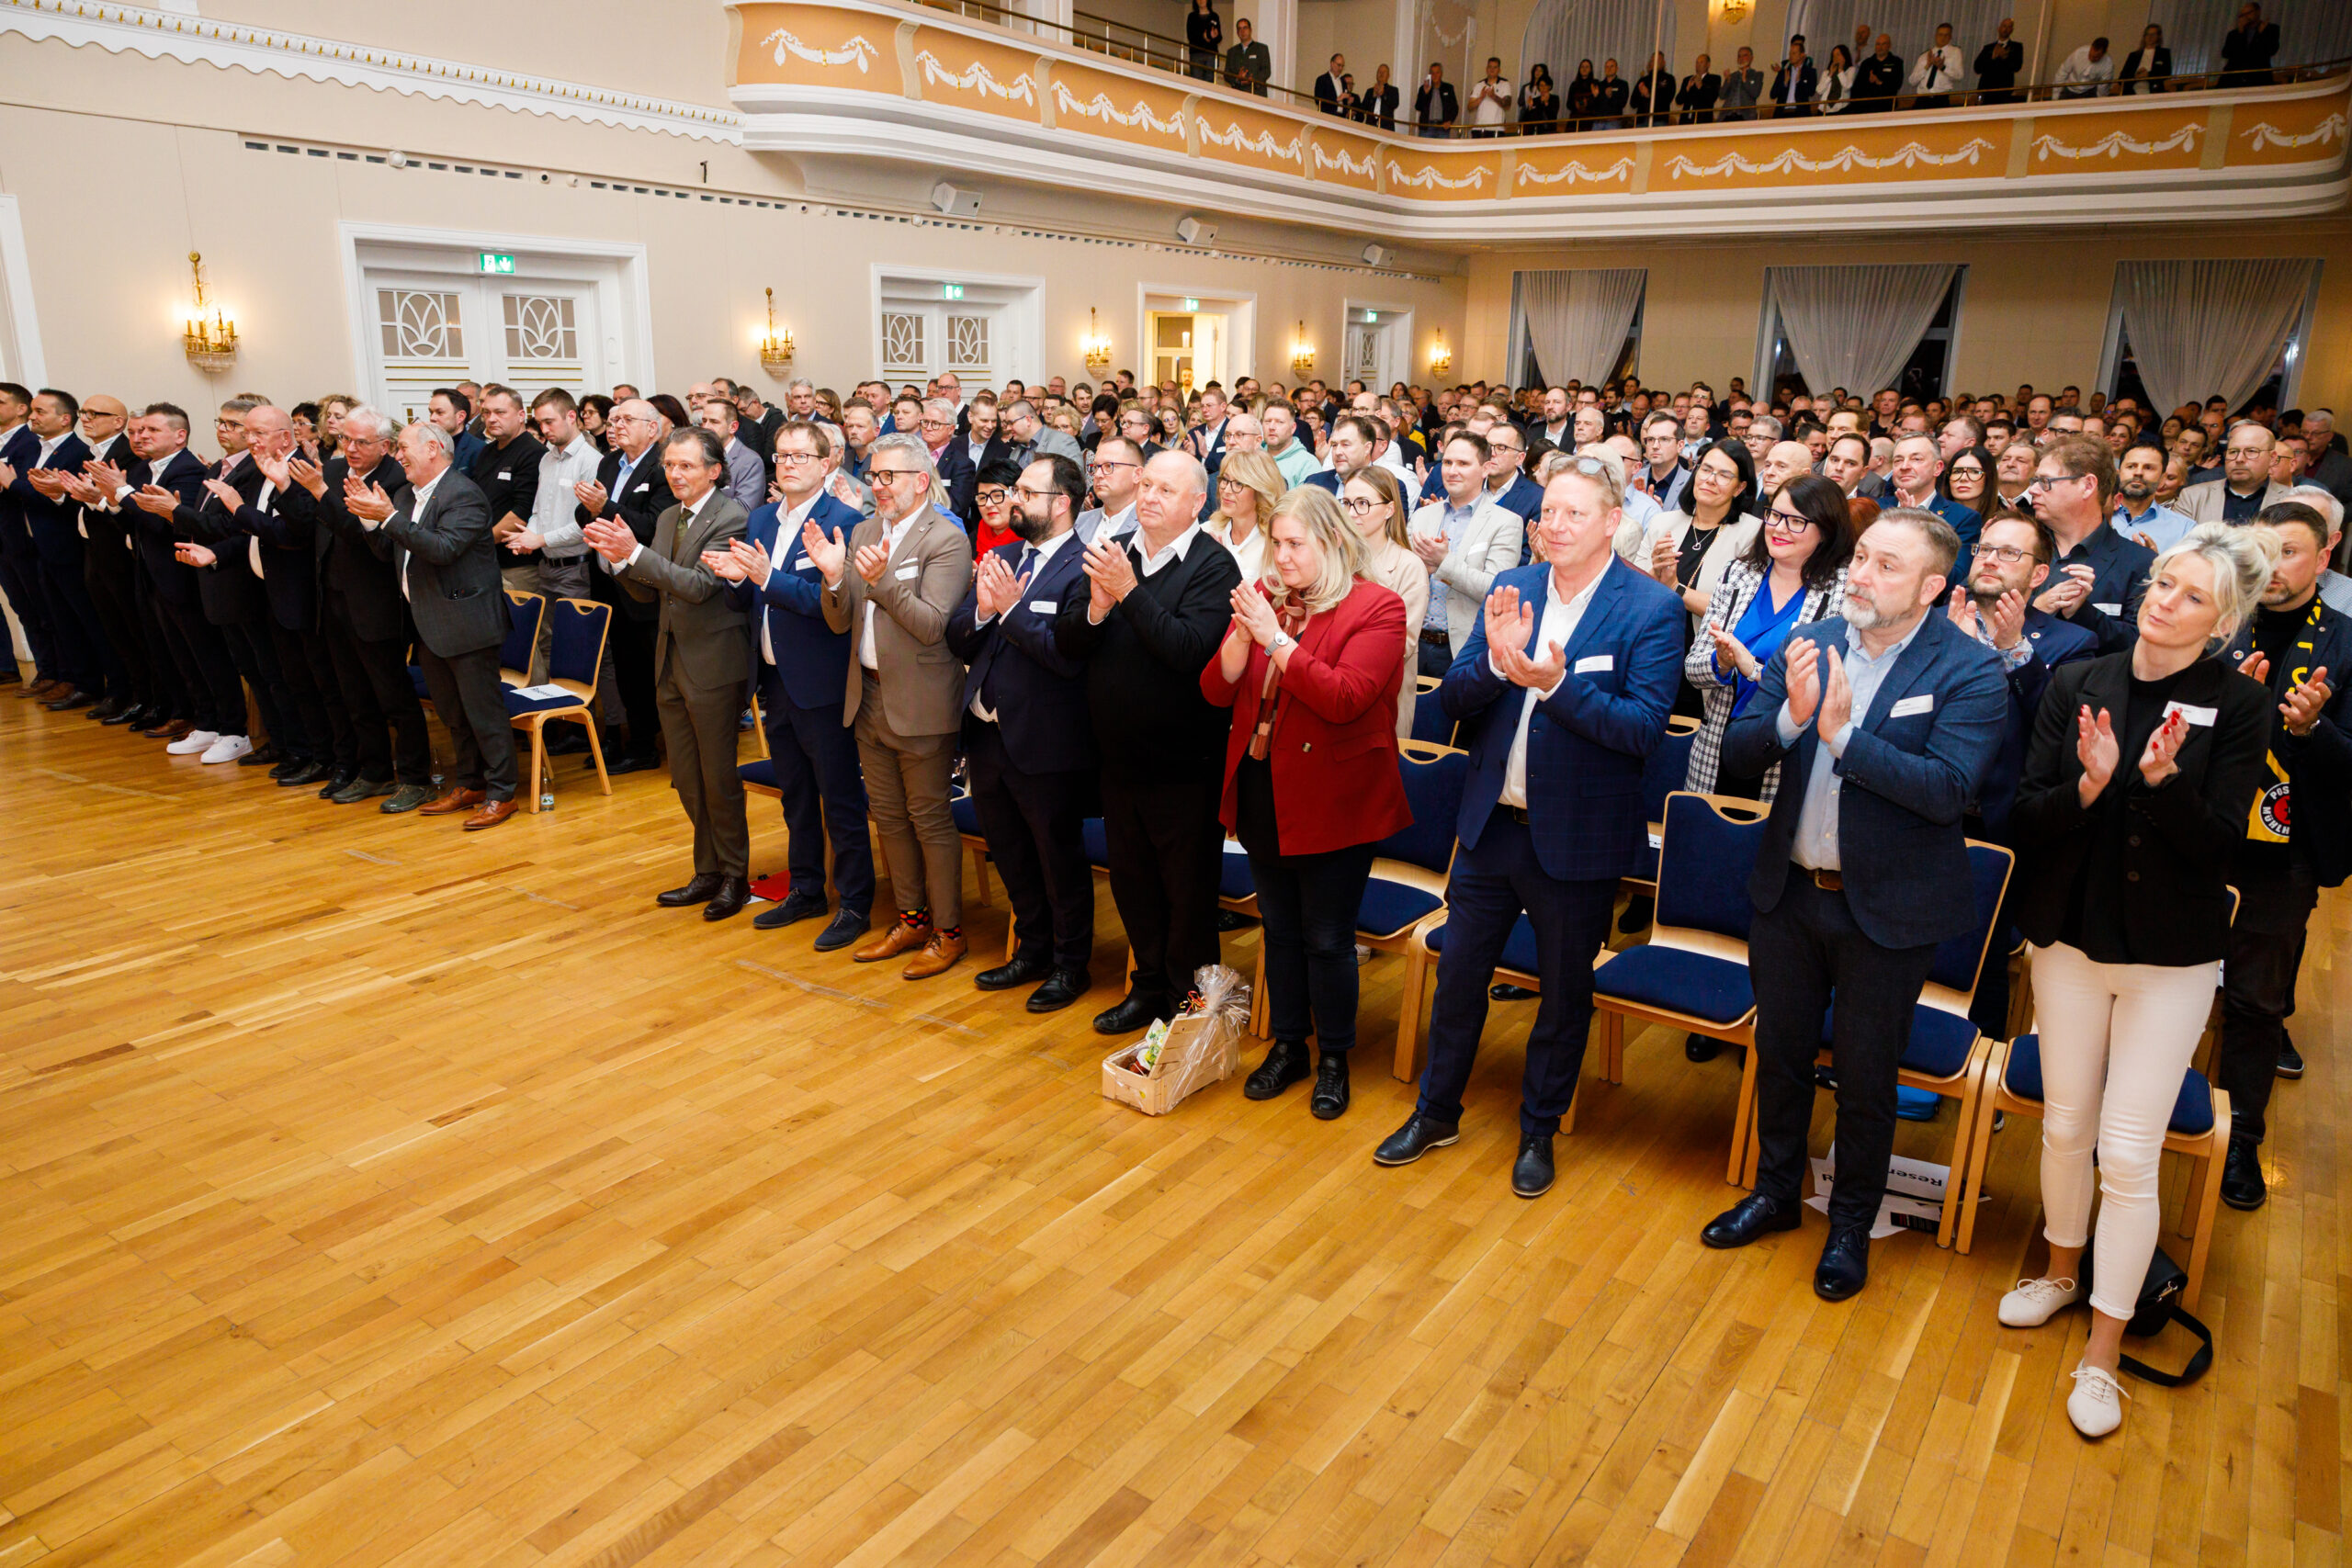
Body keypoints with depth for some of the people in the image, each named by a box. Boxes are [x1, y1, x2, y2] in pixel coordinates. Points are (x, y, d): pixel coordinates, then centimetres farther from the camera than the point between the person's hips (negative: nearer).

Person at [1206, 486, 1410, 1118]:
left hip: (1332, 800, -5)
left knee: (1326, 939, 4)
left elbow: (1344, 698, -24)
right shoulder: (1263, 597, 6)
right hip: (1262, 793, 5)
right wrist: (1241, 634, -15)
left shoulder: (1376, 608, -10)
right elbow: (1216, 690, 2)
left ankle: (1334, 1059, 23)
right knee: (1279, 929, 17)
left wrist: (1276, 638, -25)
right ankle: (1287, 1044, 33)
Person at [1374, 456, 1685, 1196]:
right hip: (1492, 821, 4)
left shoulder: (1652, 609, -11)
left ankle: (1538, 1131, 34)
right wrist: (1496, 659, -21)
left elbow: (1645, 727, -19)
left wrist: (1557, 684, -30)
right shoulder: (1510, 588, 2)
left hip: (1576, 836, -4)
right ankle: (1437, 1112, 36)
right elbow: (1453, 697, -1)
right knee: (1458, 974, 15)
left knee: (1564, 991, 13)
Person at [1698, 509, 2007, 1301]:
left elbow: (1949, 789, -26)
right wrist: (1790, 714, -26)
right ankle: (1776, 1192, 42)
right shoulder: (1808, 644, -2)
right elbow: (1736, 751, -6)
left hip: (1887, 907, -4)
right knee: (1780, 1053, 20)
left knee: (1865, 1078, 12)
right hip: (1788, 889, 4)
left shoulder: (1970, 671, -14)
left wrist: (1841, 733, -30)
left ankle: (1852, 1223, 35)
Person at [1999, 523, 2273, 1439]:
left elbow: (2218, 843, -13)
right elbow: (2026, 816, -4)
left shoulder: (2239, 706, -8)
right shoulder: (2078, 685, -2)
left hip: (2172, 957, -3)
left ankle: (2104, 1350, 14)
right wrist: (2090, 784, -24)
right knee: (2065, 1124, 16)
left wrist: (2164, 779, -30)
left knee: (2127, 1153, -1)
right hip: (2070, 937, 3)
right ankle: (2064, 1270, 40)